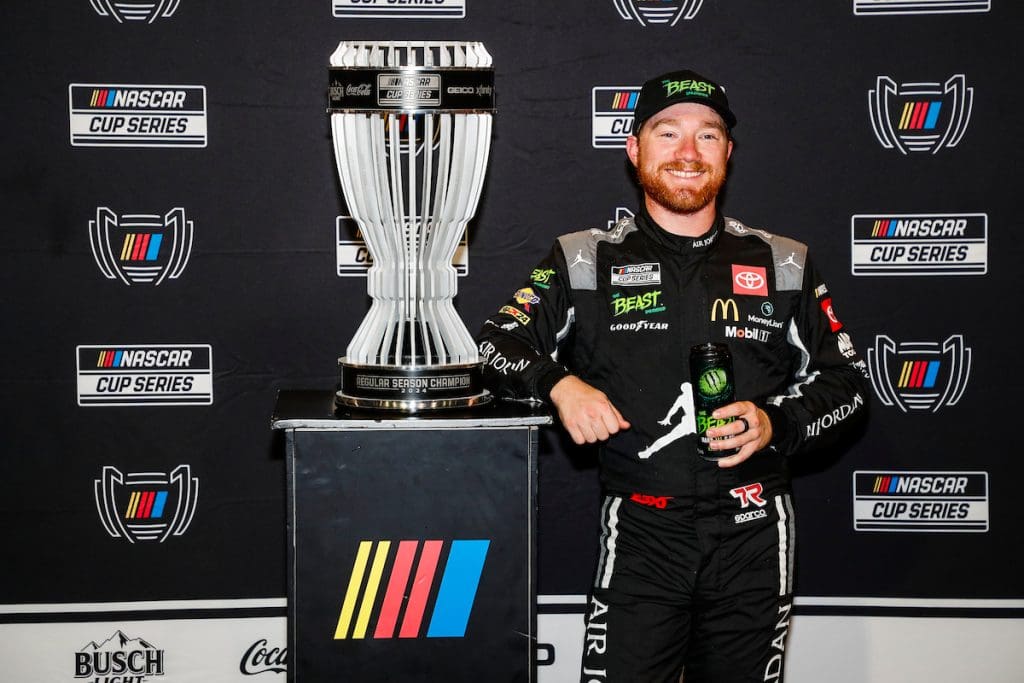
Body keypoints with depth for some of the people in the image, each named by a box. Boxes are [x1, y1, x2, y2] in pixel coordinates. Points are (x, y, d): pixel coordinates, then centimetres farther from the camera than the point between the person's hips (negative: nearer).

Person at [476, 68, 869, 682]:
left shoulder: (784, 265, 8)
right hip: (640, 535, -1)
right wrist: (558, 383, -12)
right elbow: (500, 343, 8)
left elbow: (848, 380, 11)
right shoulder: (587, 261, 6)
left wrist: (776, 424, -8)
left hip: (754, 539, 2)